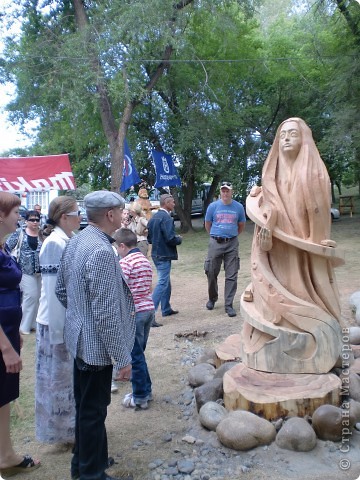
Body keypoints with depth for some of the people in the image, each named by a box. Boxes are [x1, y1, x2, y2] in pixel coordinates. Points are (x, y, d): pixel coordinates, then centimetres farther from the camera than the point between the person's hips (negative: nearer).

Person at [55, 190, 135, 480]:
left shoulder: (75, 242, 2)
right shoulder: (102, 252, -26)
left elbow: (61, 290, 12)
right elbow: (107, 314, -26)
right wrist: (123, 358, -19)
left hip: (80, 338, 9)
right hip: (97, 344, -9)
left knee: (84, 404, 24)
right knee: (94, 410, 9)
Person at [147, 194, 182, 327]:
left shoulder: (154, 217, 9)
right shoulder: (166, 218, -18)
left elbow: (149, 237, 14)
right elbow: (171, 239, -24)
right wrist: (179, 239, -5)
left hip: (156, 253, 9)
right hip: (164, 255, -9)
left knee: (166, 281, 21)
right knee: (162, 284, -6)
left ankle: (166, 309, 33)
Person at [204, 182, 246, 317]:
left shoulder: (238, 207, 2)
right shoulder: (213, 206, 1)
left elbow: (241, 225, 15)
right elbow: (207, 225, 11)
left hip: (232, 244, 0)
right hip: (215, 243, 0)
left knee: (231, 276, 0)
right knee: (211, 273, 6)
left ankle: (229, 305, 8)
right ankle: (212, 299, 29)